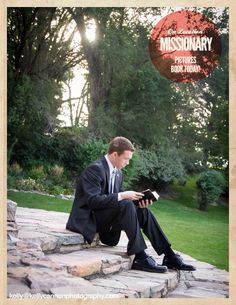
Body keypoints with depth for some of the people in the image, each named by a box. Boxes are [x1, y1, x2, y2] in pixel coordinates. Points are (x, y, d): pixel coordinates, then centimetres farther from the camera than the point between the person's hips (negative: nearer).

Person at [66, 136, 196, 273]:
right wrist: (122, 196, -29)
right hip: (89, 219, -8)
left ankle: (169, 256, -10)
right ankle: (140, 258, -29)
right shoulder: (95, 169, -17)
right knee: (126, 205, -29)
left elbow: (119, 198, 11)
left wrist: (139, 202, -7)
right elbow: (93, 200, -26)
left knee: (143, 211, -8)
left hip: (107, 218, 9)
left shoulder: (118, 173, 11)